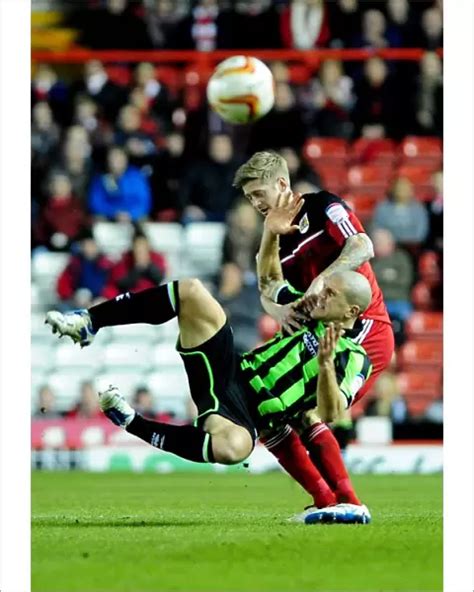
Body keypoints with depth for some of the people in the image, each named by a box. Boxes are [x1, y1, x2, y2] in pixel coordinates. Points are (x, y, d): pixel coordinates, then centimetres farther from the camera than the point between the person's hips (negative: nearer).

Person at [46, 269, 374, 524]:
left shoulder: (355, 361, -6)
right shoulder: (312, 313, 13)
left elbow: (330, 413, -20)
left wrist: (325, 364, -35)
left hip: (246, 415, -6)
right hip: (230, 370, 6)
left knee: (231, 448, -45)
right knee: (189, 291, -12)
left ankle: (132, 423, -23)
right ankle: (88, 323, -10)